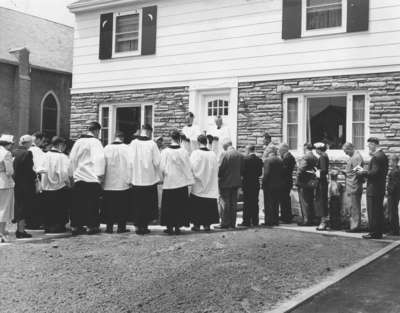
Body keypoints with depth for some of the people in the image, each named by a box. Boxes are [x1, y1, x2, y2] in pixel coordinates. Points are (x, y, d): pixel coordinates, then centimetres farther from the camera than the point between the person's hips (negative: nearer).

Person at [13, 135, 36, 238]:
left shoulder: (15, 152, 5)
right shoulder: (27, 153, -16)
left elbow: (14, 167, 10)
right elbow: (29, 170, -19)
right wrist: (35, 177, -2)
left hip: (17, 182, 7)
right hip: (26, 184, -7)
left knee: (18, 206, 16)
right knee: (24, 206, 0)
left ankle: (19, 229, 24)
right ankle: (21, 231, 3)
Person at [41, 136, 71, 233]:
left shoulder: (45, 155, 1)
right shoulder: (62, 157, -14)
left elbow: (41, 170, 3)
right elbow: (65, 173, -20)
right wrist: (68, 183, -5)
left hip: (46, 187, 5)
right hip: (59, 187, -5)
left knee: (48, 209, 14)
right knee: (61, 209, 8)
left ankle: (48, 226, 20)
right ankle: (58, 226, 10)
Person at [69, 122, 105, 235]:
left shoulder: (78, 142, 11)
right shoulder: (95, 142, -7)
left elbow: (72, 158, 15)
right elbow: (99, 158, -16)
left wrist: (74, 173, 20)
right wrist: (100, 174, -11)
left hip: (78, 178, 6)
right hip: (92, 178, -6)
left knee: (78, 203, 9)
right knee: (92, 203, 1)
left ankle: (76, 226, 12)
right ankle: (92, 226, 1)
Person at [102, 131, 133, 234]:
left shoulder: (106, 148, -1)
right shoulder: (126, 148, -7)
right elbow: (130, 164, -9)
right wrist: (129, 180, -3)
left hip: (108, 183, 2)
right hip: (123, 183, -2)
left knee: (109, 206, 9)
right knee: (122, 206, 6)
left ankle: (109, 227, 10)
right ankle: (121, 227, 8)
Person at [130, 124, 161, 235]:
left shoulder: (133, 143, -4)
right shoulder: (152, 144, -9)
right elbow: (157, 162, -9)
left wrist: (130, 177, 8)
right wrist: (158, 176, 6)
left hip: (136, 179, 2)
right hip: (149, 179, -2)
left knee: (137, 204, 11)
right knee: (148, 204, 10)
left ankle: (137, 225, 12)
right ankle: (144, 225, 9)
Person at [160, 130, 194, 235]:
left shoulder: (165, 152, -7)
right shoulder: (184, 152, -6)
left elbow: (162, 168, -4)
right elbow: (188, 168, -2)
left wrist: (163, 178, 12)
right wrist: (190, 181, 4)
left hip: (169, 182, 0)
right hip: (181, 183, 0)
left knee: (169, 206, 8)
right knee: (180, 206, 7)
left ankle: (169, 227, 9)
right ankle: (178, 227, 7)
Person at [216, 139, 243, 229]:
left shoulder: (224, 154, -14)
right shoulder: (240, 155, 3)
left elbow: (220, 168, -13)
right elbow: (242, 169, 7)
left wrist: (219, 177, 2)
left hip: (225, 182, -5)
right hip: (236, 182, 6)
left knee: (224, 203, 1)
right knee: (233, 203, 10)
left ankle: (224, 223, 1)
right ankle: (232, 223, 13)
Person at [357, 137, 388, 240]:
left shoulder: (376, 157, -18)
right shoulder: (383, 155, 14)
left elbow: (374, 173, -23)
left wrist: (363, 172, -10)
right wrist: (366, 172, 12)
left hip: (374, 189, -10)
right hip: (381, 188, 10)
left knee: (373, 212, -4)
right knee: (379, 211, 13)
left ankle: (373, 233, 0)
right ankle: (379, 232, 19)